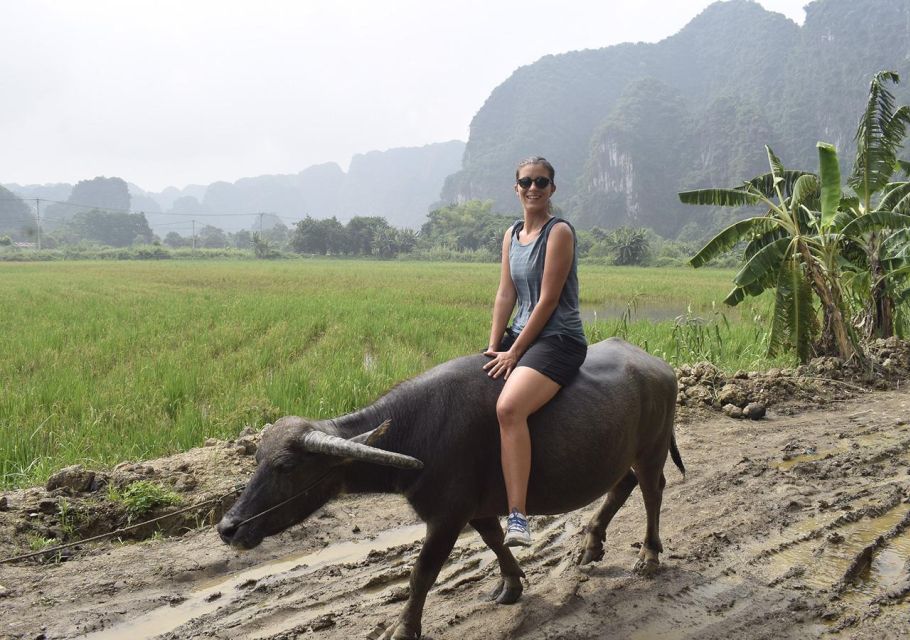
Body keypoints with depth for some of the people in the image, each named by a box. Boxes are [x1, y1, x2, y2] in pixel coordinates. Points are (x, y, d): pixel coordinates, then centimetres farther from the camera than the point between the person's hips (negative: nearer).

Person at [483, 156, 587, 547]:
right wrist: (494, 347, -2)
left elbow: (548, 299, -14)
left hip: (559, 339, -9)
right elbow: (506, 294, 9)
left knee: (508, 407, -32)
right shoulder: (512, 234, 13)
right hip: (521, 334, 9)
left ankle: (517, 516, -32)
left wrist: (514, 353, -15)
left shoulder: (559, 232, -10)